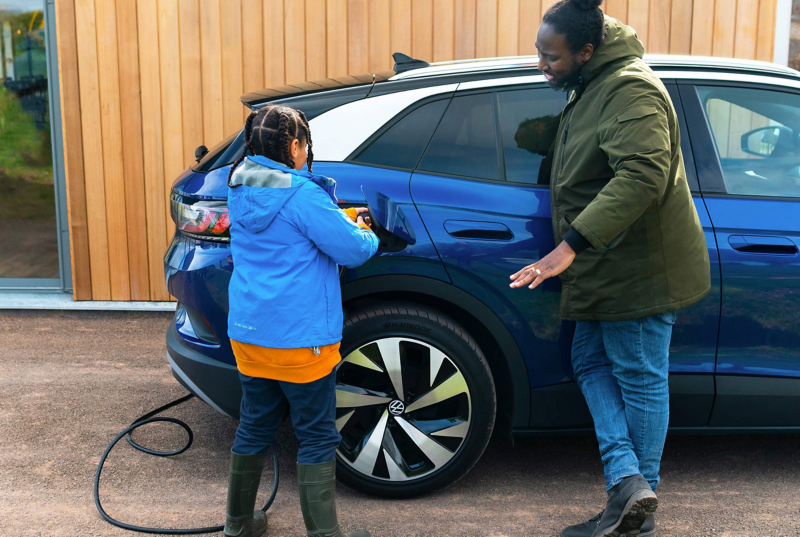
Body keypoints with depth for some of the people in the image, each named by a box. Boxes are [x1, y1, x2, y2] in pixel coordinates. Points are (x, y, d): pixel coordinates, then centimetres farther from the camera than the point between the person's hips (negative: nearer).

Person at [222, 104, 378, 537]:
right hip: (299, 336, -7)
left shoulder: (239, 188, 5)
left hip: (247, 332, 8)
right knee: (317, 437, 4)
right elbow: (353, 250, -15)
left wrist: (344, 220, 12)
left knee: (254, 426, 19)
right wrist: (367, 233, 8)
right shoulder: (302, 195, -19)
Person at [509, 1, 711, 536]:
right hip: (607, 267, 11)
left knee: (640, 377, 0)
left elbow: (642, 176, -34)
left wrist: (572, 244, -36)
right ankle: (628, 482, 9)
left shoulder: (630, 91, -20)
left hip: (638, 270, -11)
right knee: (592, 363, 11)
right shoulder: (589, 89, 13)